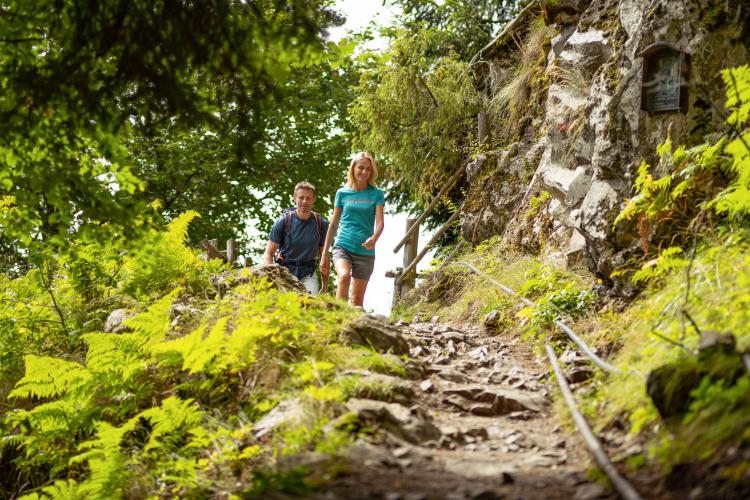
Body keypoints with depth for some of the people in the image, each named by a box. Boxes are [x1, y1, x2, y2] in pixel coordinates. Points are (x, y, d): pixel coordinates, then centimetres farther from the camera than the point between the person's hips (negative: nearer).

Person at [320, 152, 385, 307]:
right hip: (342, 246, 0)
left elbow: (379, 222, -5)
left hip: (365, 251, 0)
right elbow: (333, 225, 13)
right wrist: (324, 255, 12)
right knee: (344, 276, -31)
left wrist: (374, 238, -28)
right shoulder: (342, 193, 8)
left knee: (357, 300, 3)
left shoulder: (376, 194, 5)